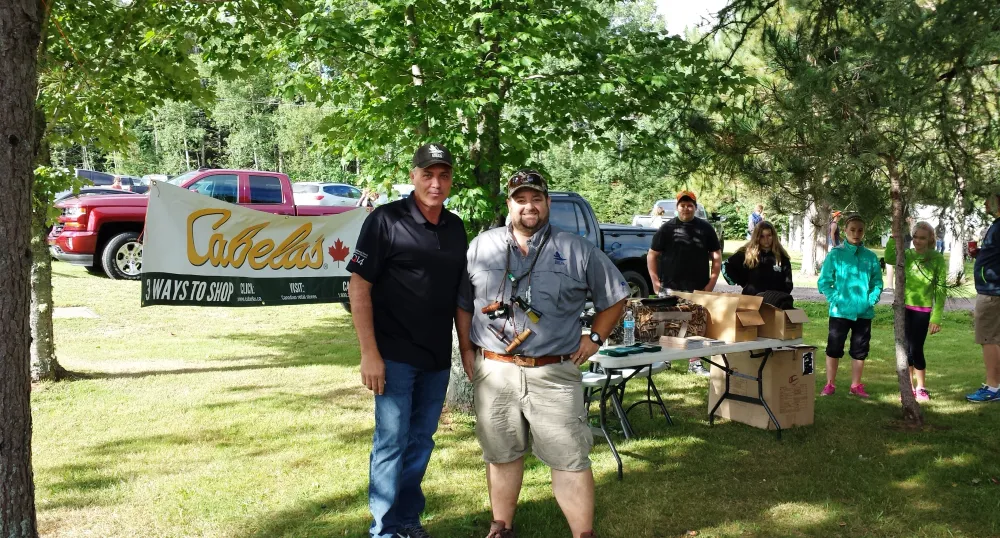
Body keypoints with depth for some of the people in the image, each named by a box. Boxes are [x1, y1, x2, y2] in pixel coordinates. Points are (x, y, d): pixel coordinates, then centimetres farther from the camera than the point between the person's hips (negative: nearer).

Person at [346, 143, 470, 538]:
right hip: (395, 355, -5)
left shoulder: (456, 228, 7)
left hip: (438, 357, 6)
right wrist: (369, 353, -16)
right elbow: (359, 287, -11)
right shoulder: (386, 220, -10)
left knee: (421, 440, 14)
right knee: (391, 442, 0)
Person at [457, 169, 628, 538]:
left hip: (554, 374, -1)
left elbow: (615, 298, 12)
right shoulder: (481, 247, 7)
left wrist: (594, 338, 4)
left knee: (570, 459, -1)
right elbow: (462, 303, 13)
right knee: (501, 455, 13)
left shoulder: (578, 251, 3)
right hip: (493, 371, 2)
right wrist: (466, 349, 7)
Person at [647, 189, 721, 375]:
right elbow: (652, 255, 3)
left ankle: (695, 362, 15)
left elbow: (716, 255, 9)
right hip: (670, 287, -2)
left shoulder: (705, 228, 7)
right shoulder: (667, 227, 3)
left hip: (697, 288, 2)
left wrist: (712, 281, -1)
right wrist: (655, 280, -5)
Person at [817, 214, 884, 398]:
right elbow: (823, 282, -2)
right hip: (840, 311, -2)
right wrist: (835, 299, -12)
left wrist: (872, 300, -7)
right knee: (834, 348, 4)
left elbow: (877, 283, 8)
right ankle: (830, 384, 14)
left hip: (864, 312, 2)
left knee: (860, 350, 10)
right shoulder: (835, 254, -3)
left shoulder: (871, 257, 3)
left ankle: (856, 386, 22)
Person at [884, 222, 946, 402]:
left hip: (923, 310, -3)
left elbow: (941, 289, -5)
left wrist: (936, 317, -9)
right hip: (904, 308, 3)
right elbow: (889, 259, -19)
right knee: (906, 348, 6)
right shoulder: (907, 255, 3)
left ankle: (921, 388, 17)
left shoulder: (937, 258, -5)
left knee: (916, 349, -1)